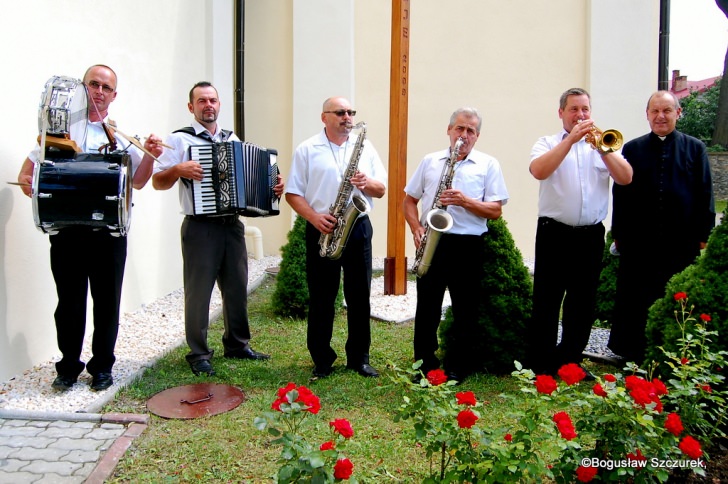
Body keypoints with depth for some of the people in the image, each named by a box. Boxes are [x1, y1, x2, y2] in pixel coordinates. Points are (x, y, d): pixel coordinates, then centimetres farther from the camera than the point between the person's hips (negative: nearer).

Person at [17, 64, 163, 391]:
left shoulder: (120, 136, 11)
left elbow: (137, 182, 13)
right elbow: (25, 178, 8)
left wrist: (149, 156, -5)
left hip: (109, 231, 1)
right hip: (66, 229, -1)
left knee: (107, 300, 7)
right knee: (69, 300, 7)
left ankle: (102, 367, 21)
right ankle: (69, 367, 22)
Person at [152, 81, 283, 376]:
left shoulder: (232, 139, 16)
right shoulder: (180, 139, 0)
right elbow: (157, 182, -3)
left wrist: (273, 187, 4)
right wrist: (178, 169, -21)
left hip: (232, 225, 5)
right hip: (200, 228, -5)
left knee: (237, 288, 12)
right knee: (198, 292, 1)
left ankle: (237, 345, 27)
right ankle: (198, 354, 14)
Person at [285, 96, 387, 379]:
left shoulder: (365, 146, 11)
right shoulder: (307, 149, 2)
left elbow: (381, 189, 10)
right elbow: (293, 193, -2)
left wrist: (367, 183, -12)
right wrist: (314, 217, -16)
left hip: (358, 228, 3)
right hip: (322, 231, -2)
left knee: (359, 296, 7)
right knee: (321, 297, 5)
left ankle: (359, 358, 19)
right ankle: (322, 360, 18)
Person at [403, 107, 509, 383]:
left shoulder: (488, 165, 6)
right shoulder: (430, 161, 12)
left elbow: (496, 210, 0)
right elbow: (409, 200, 13)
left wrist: (466, 201, -16)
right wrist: (416, 228, -4)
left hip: (468, 246, -1)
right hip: (431, 243, 2)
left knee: (465, 310, 6)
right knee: (426, 307, 7)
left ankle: (456, 368, 21)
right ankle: (424, 364, 21)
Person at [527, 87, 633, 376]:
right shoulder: (547, 144, 6)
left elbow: (626, 178, -2)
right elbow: (539, 171, -16)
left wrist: (601, 146, -11)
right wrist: (571, 138, -16)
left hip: (591, 235, 3)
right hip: (555, 233, -3)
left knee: (583, 302, 10)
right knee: (547, 300, 0)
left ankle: (569, 361, 25)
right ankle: (540, 365, 10)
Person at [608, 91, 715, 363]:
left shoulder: (695, 149, 5)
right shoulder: (632, 149, 4)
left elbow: (705, 195, 4)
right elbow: (620, 194, 4)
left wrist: (703, 235, 0)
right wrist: (619, 234, 1)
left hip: (681, 243, 0)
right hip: (639, 242, 0)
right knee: (634, 302, 9)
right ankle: (632, 355, 23)